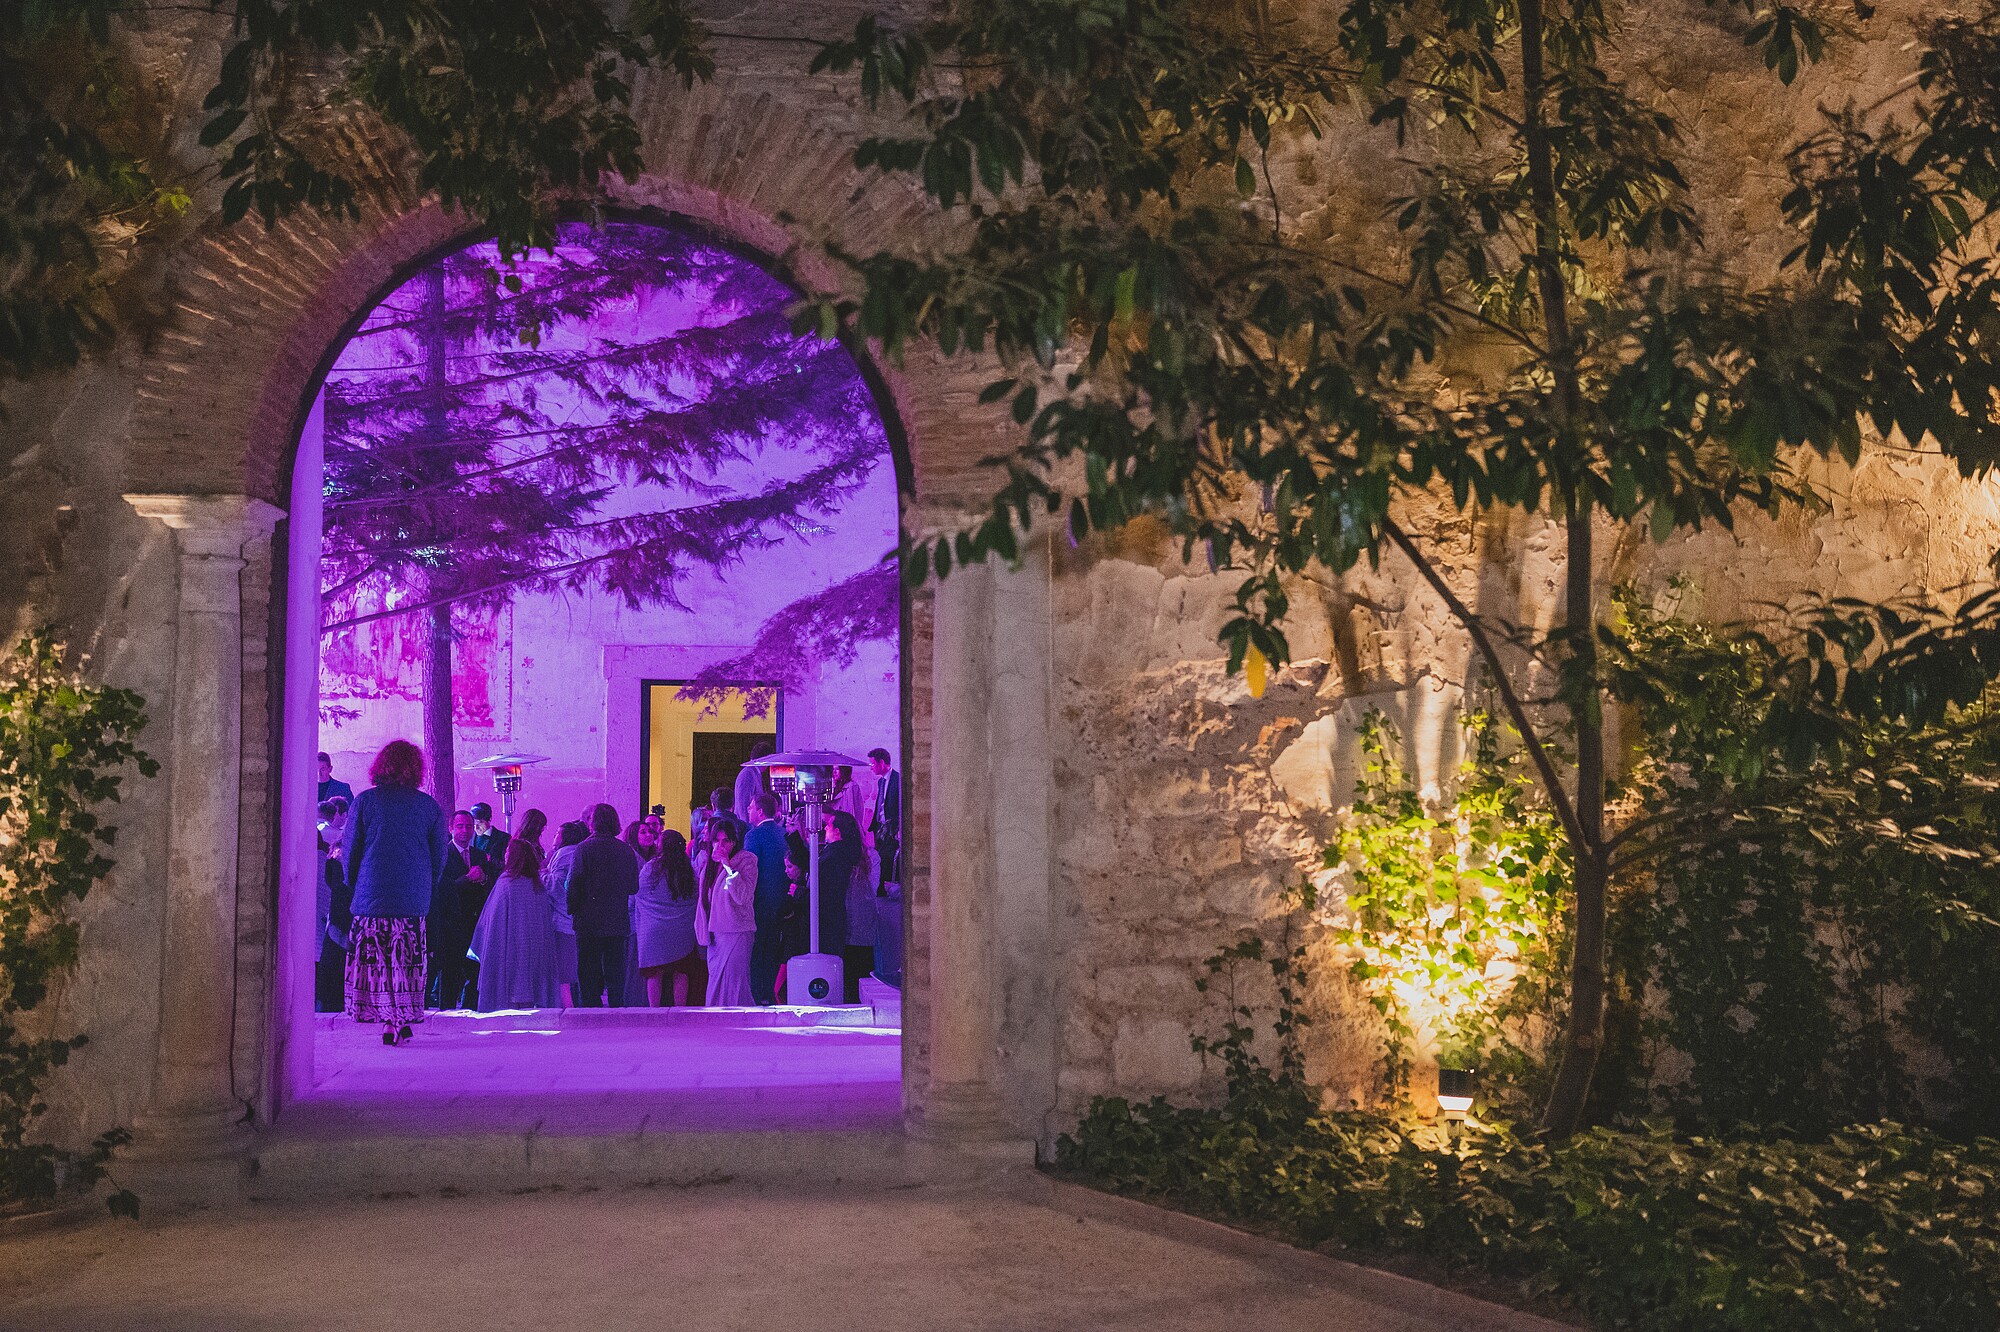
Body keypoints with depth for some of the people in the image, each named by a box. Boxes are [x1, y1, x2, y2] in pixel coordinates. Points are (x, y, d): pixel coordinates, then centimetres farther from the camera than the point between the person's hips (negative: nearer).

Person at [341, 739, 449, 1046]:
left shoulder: (365, 801, -1)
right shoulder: (429, 806, 4)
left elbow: (350, 851, 4)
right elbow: (439, 857, 7)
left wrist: (355, 885, 19)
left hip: (372, 897, -2)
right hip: (415, 899, 2)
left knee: (373, 960, 4)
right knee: (408, 960, 6)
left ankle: (387, 1020, -2)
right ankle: (400, 1022, 2)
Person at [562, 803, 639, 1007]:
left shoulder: (584, 848, -9)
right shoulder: (627, 851, 3)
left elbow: (572, 884, -10)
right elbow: (634, 887, 7)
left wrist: (572, 910, 0)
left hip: (590, 922, -4)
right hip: (619, 923, 4)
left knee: (588, 973, 3)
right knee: (615, 972, 9)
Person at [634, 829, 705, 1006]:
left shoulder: (649, 869, -6)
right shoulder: (689, 870, 1)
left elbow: (639, 896, 3)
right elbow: (694, 899, 7)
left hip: (654, 930, -2)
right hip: (683, 931, 2)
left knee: (655, 974, 4)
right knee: (680, 974, 6)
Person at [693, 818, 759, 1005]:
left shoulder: (746, 861, -6)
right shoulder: (705, 860, 12)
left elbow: (743, 897, -18)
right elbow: (698, 893, 23)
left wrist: (727, 866, -19)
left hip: (736, 933, -6)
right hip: (714, 934, 6)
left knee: (734, 985, -9)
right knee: (715, 983, 9)